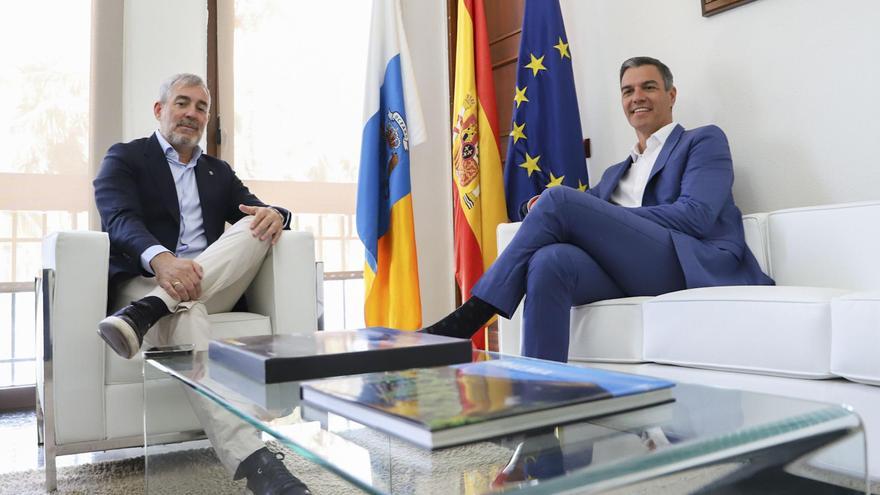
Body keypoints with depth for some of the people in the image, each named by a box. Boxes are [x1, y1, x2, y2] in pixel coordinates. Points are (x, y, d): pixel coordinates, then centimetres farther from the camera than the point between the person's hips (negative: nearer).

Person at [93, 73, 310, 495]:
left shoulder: (219, 172, 25)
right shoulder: (125, 158, 10)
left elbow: (259, 212, 14)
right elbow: (120, 220, -10)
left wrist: (275, 214, -16)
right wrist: (161, 259, -34)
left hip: (211, 285, 4)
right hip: (145, 280, -4)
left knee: (258, 225, -21)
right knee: (185, 312, -39)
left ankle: (146, 312, -38)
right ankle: (251, 459, -52)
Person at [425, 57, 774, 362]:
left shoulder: (704, 141, 14)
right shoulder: (615, 173, 32)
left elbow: (696, 216, -4)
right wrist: (542, 210, -3)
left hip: (692, 265, -5)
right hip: (628, 273, 5)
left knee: (559, 199, -22)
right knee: (549, 260, -30)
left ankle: (468, 317, -19)